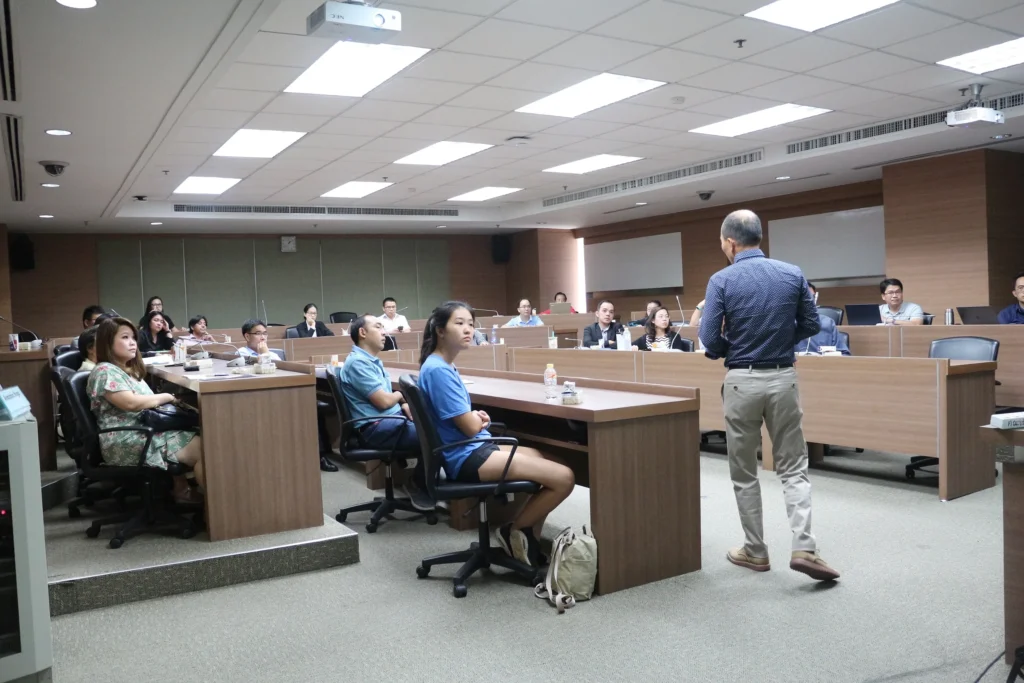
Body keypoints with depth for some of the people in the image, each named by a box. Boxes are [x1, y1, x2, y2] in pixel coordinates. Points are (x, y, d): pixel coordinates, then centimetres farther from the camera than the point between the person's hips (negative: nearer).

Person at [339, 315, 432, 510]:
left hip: (391, 418, 10)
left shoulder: (372, 360, 17)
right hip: (375, 428, -10)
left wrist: (403, 405, 2)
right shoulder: (358, 362, -16)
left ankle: (427, 481, 12)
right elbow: (383, 401, -20)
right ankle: (419, 487, 1)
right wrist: (400, 394, 2)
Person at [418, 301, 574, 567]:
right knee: (564, 478, -16)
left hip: (474, 449, 11)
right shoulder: (438, 370, -19)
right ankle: (514, 530, 4)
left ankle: (529, 540, 23)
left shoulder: (443, 366, 12)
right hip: (467, 457, -11)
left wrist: (476, 416, 2)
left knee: (541, 457, 24)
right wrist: (478, 418, 5)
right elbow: (470, 427, -18)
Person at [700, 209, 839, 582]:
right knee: (793, 467, 11)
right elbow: (811, 325, 6)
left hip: (742, 382, -2)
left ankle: (756, 551, 19)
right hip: (784, 378, 3)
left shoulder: (722, 281, -9)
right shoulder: (793, 274, 1)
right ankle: (804, 547, -1)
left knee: (744, 472, 11)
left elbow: (710, 341, -11)